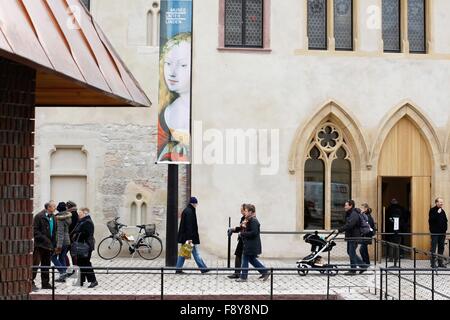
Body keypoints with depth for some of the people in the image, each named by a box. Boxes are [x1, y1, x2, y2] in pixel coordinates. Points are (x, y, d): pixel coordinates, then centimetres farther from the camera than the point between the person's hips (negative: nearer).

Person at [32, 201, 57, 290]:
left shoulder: (53, 217, 13)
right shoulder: (39, 216, -9)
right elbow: (35, 230, -13)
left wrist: (54, 244, 11)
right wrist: (43, 239, -20)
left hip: (49, 245, 7)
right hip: (39, 245, -7)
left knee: (46, 265, 12)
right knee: (36, 263, -8)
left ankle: (45, 283, 18)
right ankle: (31, 282, -2)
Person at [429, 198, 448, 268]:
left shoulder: (442, 211, 13)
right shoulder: (432, 210, -6)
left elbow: (445, 220, 18)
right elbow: (431, 219, -18)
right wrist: (437, 213, -23)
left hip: (442, 232, 6)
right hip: (435, 232, -6)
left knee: (441, 247, 8)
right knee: (434, 248, -3)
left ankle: (440, 262, 15)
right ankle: (433, 263, 1)